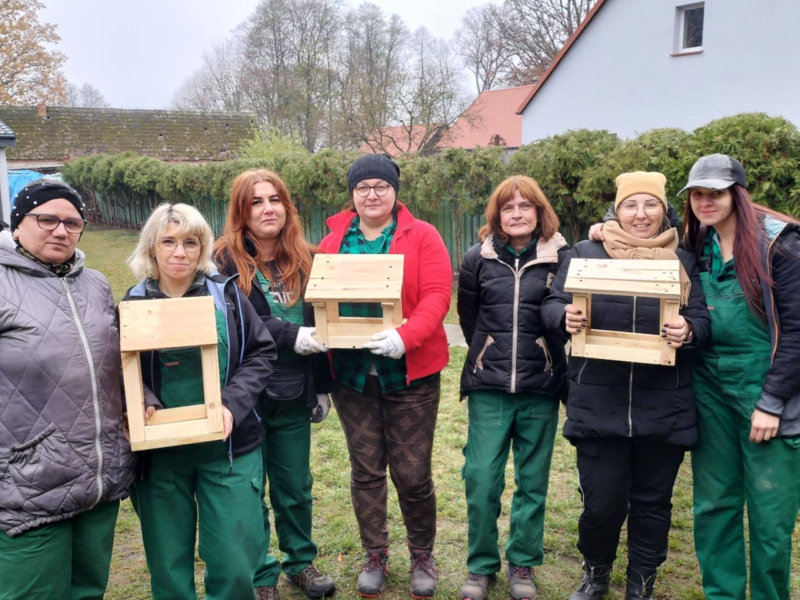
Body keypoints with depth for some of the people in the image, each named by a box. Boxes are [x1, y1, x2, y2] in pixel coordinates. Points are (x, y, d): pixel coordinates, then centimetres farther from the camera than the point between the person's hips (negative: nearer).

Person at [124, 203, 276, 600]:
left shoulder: (226, 294, -2)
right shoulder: (134, 304, 0)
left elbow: (261, 353, 0)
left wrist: (233, 404, -14)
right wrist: (139, 404, -16)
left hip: (228, 447, 0)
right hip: (159, 452, 1)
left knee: (234, 565, 5)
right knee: (168, 566, 14)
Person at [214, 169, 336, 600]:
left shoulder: (304, 259, 7)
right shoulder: (225, 261, -7)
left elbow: (317, 327, 11)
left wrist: (322, 386, 10)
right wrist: (288, 336, -22)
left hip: (293, 395, 4)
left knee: (296, 486, 15)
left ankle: (301, 561, 36)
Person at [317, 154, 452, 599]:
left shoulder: (422, 236, -3)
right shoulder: (333, 242, 8)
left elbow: (436, 297, -12)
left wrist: (405, 337, -27)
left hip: (409, 373, -3)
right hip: (352, 374, 3)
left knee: (412, 473, 5)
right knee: (366, 470, 12)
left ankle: (423, 556, 28)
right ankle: (375, 555, 31)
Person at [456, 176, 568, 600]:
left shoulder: (561, 257, -2)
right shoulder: (478, 258, 2)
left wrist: (542, 358, 7)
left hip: (541, 388, 0)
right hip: (488, 387, 1)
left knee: (532, 481, 10)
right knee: (481, 480, 1)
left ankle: (523, 565, 27)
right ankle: (481, 566, 19)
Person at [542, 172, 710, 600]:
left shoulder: (683, 261, 9)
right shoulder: (585, 253, 5)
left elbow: (703, 320, 3)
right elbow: (551, 304, 4)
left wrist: (688, 330, -19)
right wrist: (565, 316, -19)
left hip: (663, 408, 2)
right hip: (598, 404, -1)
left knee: (652, 502, 12)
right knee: (601, 501, 3)